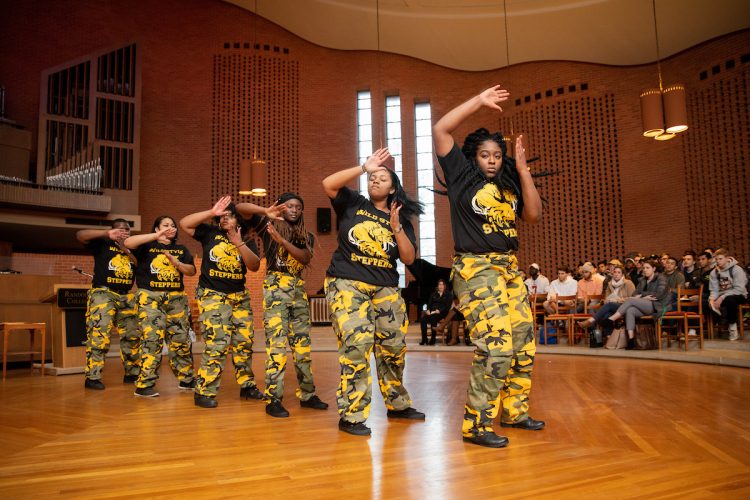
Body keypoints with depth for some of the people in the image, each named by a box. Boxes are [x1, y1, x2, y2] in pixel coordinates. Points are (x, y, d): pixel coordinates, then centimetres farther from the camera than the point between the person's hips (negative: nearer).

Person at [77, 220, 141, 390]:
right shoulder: (103, 244, 4)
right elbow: (80, 235, -11)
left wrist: (127, 251, -6)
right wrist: (107, 234, -19)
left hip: (126, 296, 6)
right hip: (103, 294, -5)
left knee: (132, 335, 8)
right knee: (98, 334, -14)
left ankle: (132, 373, 20)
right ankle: (92, 377, -10)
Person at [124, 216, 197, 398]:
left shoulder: (181, 249, 17)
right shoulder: (148, 246, 5)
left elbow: (191, 271, 7)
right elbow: (128, 242, -16)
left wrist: (176, 262, -11)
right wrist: (156, 236, -21)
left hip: (176, 298, 4)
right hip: (150, 297, -4)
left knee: (181, 339, 7)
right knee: (151, 338, -14)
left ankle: (186, 379, 19)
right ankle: (144, 384, -10)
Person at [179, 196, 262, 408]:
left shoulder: (247, 241, 6)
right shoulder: (210, 233, 2)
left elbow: (254, 266, -8)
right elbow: (184, 223, -11)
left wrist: (239, 243, -18)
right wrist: (212, 212, -16)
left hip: (239, 296, 4)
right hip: (212, 296, -4)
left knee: (244, 341, 8)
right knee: (217, 343, -14)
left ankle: (247, 385, 22)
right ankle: (204, 392, -7)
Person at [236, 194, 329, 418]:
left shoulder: (306, 236, 15)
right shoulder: (269, 226, 6)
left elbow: (305, 258, -4)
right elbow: (240, 208, -4)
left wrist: (282, 240, -16)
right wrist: (266, 212, -20)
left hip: (299, 289, 5)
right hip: (275, 287, -5)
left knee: (302, 343, 7)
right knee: (277, 342, -11)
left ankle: (307, 394, 16)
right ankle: (273, 399, -6)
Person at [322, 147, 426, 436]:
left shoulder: (401, 218, 12)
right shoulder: (353, 204, 7)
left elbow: (409, 258, 3)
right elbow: (328, 184, -11)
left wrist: (396, 227, -9)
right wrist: (365, 167, -13)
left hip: (385, 289, 4)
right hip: (346, 284, -3)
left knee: (394, 346, 7)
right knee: (357, 341, -18)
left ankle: (397, 404, 29)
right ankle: (351, 415, -9)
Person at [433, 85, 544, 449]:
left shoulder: (508, 186, 15)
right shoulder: (462, 175, 3)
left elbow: (534, 215, 4)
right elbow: (440, 131, -4)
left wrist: (522, 170, 1)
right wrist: (479, 102, -1)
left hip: (510, 269, 7)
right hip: (476, 269, -7)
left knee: (523, 343, 10)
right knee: (496, 344, -17)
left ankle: (514, 411, 27)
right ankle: (476, 426, -8)